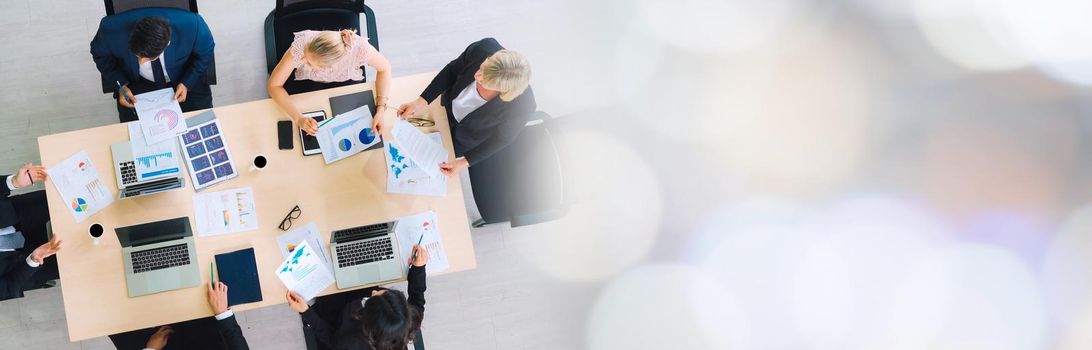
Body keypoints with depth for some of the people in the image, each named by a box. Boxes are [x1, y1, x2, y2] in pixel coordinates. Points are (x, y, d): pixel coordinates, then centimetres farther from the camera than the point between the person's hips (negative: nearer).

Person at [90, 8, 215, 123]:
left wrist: (186, 84, -23)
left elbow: (205, 53, -12)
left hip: (183, 80, 0)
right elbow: (100, 53, -8)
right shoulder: (112, 29, -32)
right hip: (138, 84, 0)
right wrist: (121, 85, -20)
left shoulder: (192, 26, -35)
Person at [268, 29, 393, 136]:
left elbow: (384, 68, -18)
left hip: (346, 82, 0)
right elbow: (274, 85, -28)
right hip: (308, 83, 0)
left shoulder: (359, 47, -39)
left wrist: (380, 110, -28)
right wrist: (299, 118, -41)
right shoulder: (301, 46, -39)